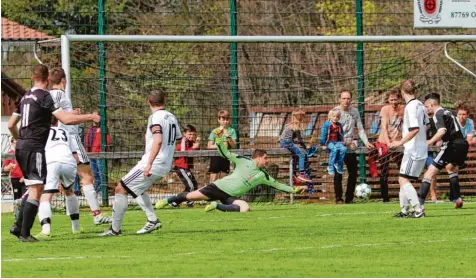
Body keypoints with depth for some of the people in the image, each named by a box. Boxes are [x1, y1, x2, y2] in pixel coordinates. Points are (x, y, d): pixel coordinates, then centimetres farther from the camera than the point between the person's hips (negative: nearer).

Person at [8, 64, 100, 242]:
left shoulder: (26, 97, 15)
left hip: (22, 147, 9)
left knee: (32, 189, 18)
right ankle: (25, 233, -12)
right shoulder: (44, 96, -9)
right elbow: (66, 119, -18)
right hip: (34, 148, -9)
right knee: (36, 190, -8)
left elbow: (11, 124, 22)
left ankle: (18, 227, 14)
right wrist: (89, 117, -7)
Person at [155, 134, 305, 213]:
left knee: (245, 208, -27)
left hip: (231, 196, 3)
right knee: (192, 196, -12)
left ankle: (218, 206, -10)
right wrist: (219, 139, -20)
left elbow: (277, 184, 11)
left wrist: (294, 189, 5)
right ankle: (168, 200, 12)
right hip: (219, 187, -3)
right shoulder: (243, 161, -1)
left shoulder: (263, 176, 7)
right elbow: (224, 153, -4)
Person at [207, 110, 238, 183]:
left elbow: (233, 145, -3)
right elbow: (209, 146, 3)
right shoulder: (214, 131, 5)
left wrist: (228, 136, -16)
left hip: (226, 157, 0)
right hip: (215, 157, 0)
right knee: (213, 178, -6)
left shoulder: (231, 131, 4)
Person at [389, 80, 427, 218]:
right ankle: (404, 210, 17)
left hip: (413, 149, -9)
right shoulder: (420, 105, 10)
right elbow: (426, 125, 22)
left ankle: (418, 210, -19)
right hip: (422, 148, 9)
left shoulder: (411, 107, -17)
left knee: (404, 179, -11)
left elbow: (415, 129, -25)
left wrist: (400, 142, -21)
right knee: (403, 179, 15)